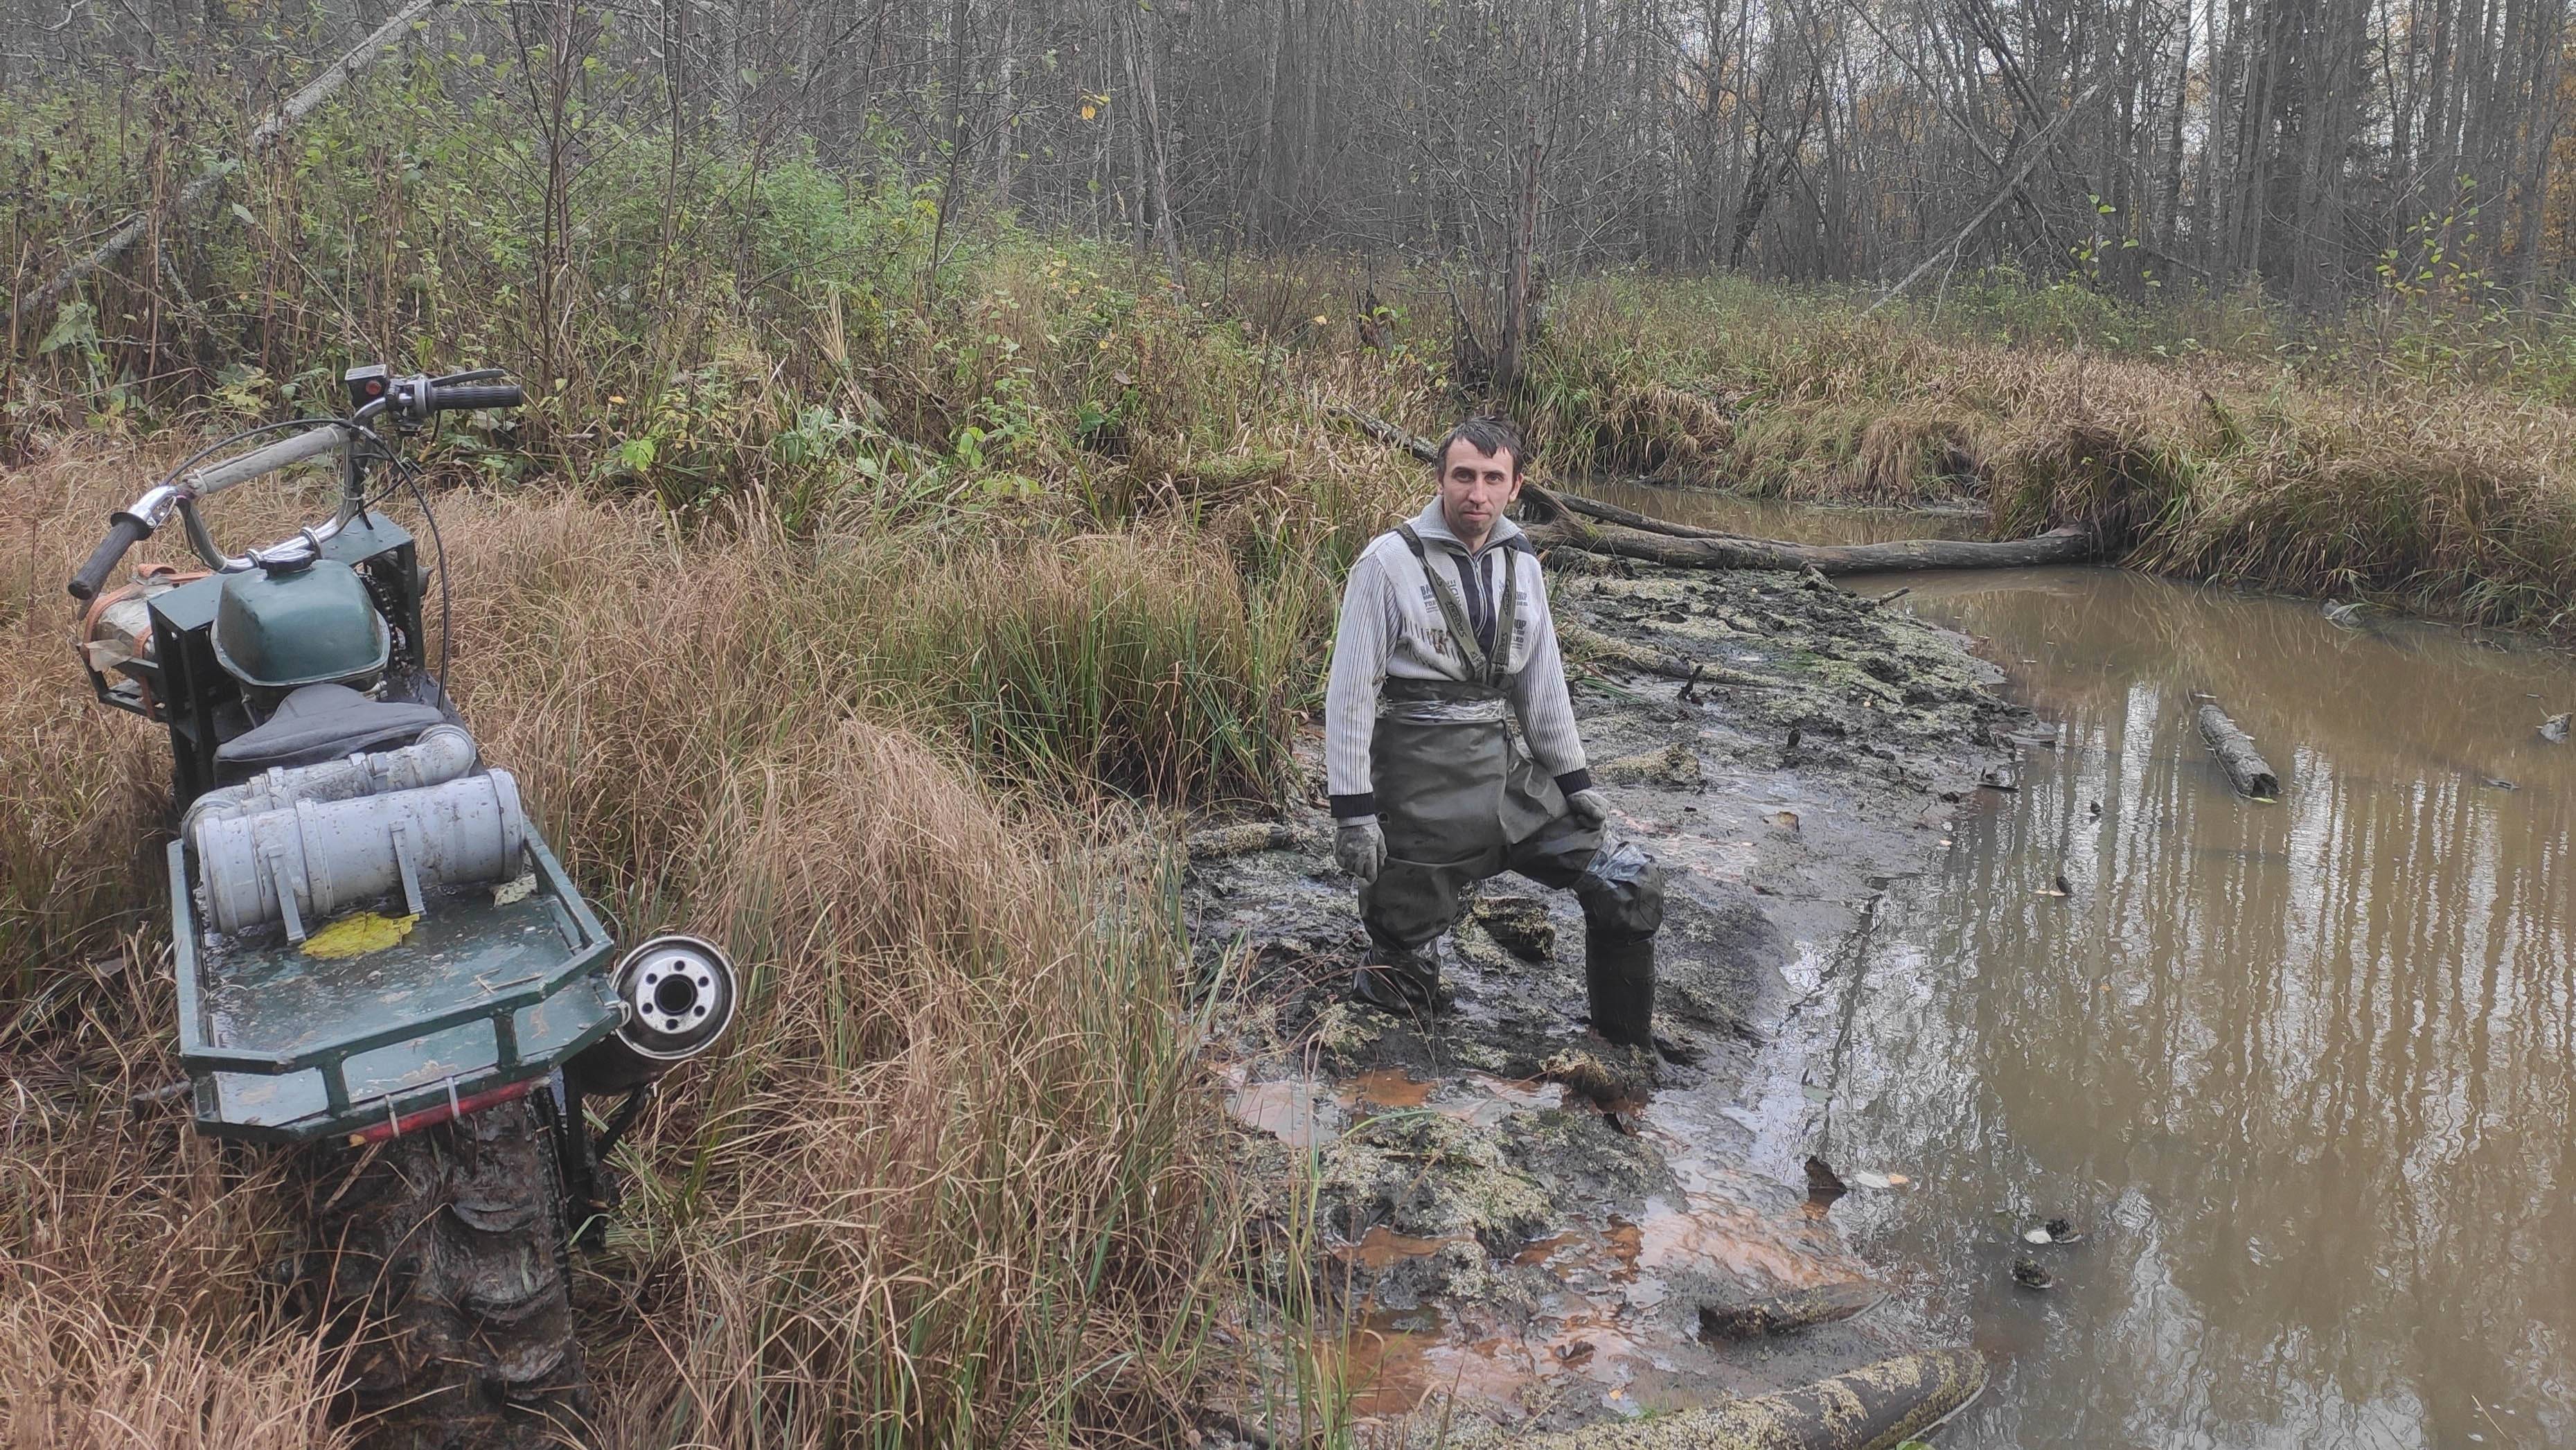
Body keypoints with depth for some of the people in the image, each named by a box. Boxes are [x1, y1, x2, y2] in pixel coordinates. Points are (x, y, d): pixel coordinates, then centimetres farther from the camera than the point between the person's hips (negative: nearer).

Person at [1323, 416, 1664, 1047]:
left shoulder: (1521, 565, 8)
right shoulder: (1388, 563, -10)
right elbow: (1350, 692, -11)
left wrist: (1575, 778, 12)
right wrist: (1352, 808, -14)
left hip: (1507, 769, 6)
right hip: (1422, 786, -5)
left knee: (1630, 887, 4)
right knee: (1403, 973, -1)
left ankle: (1629, 1049, 19)